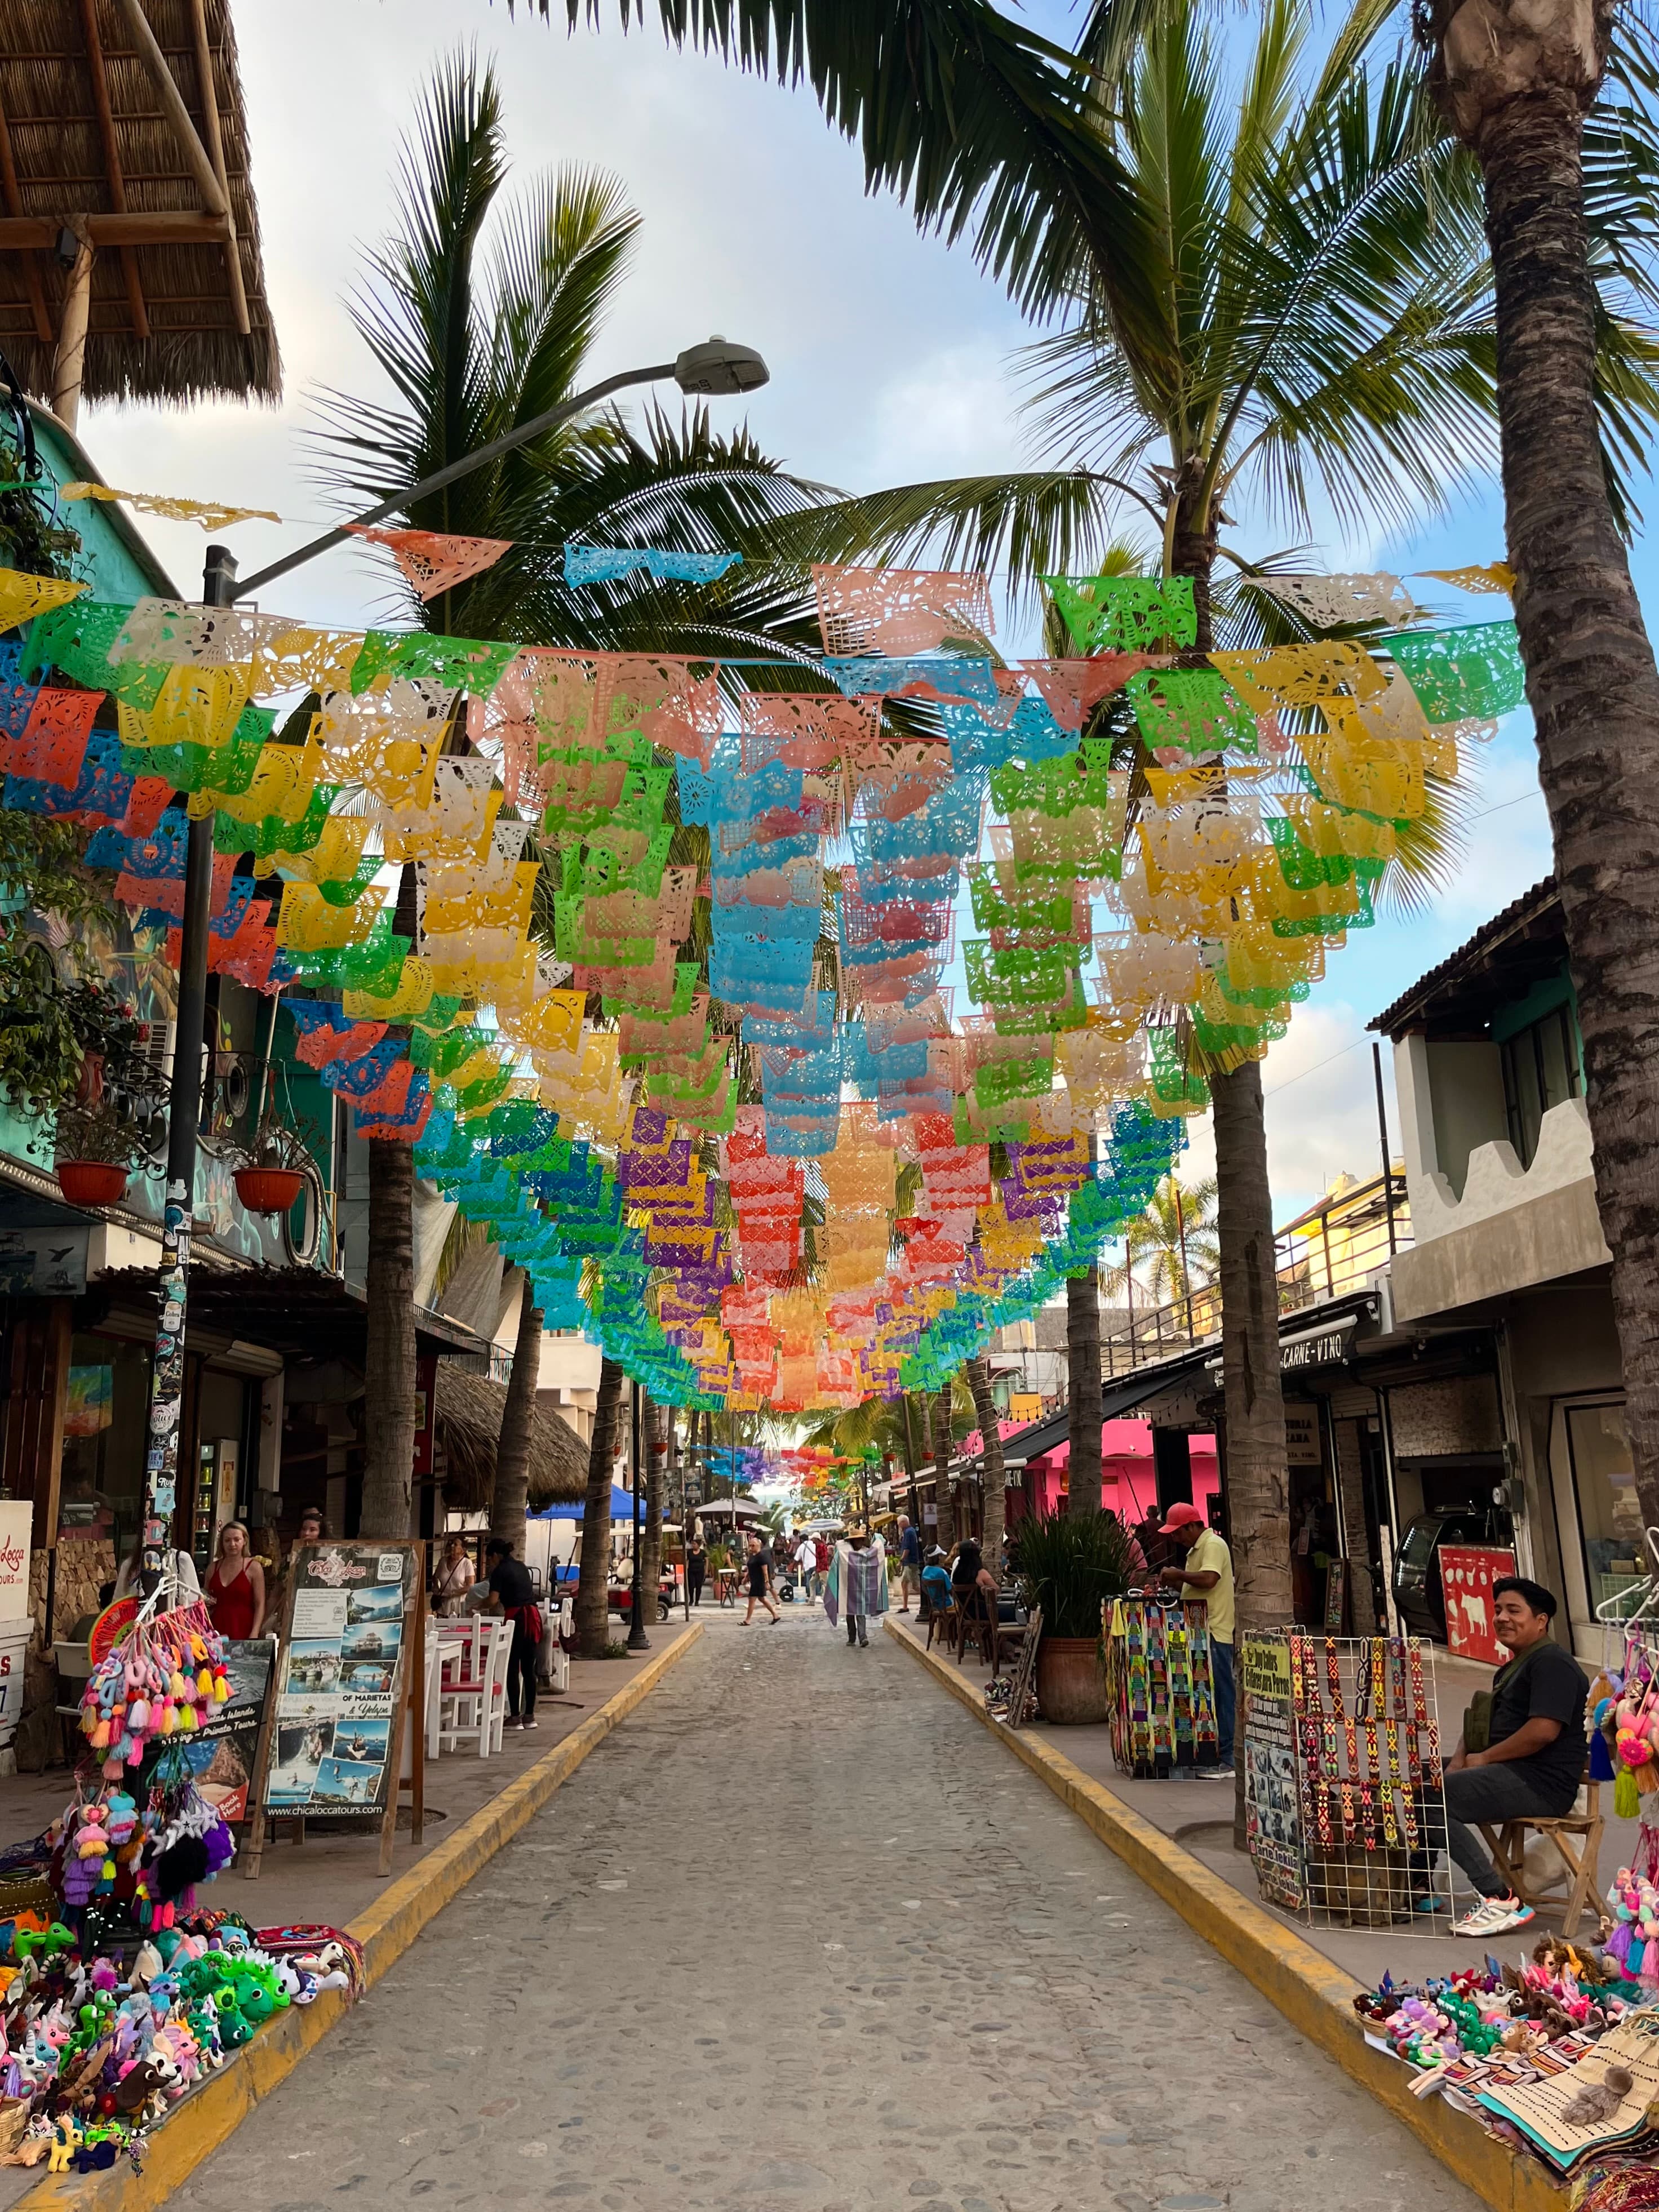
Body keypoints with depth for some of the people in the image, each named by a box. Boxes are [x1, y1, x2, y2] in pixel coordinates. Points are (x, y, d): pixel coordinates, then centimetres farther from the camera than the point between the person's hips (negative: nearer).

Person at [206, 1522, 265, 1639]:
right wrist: (207, 1602, 5)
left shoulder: (253, 1567, 0)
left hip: (242, 1630, -3)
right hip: (217, 1630, 3)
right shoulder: (213, 1568, 12)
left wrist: (254, 1635, -12)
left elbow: (260, 1605, -3)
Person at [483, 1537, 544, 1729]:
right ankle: (530, 1715, 14)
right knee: (529, 1668, 11)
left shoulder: (500, 1572, -4)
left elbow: (493, 1600, -13)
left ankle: (515, 1716, 0)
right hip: (533, 1615, 7)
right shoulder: (521, 1567, 17)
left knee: (512, 1669, 0)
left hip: (516, 1618, -7)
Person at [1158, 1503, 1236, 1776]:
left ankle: (1226, 1761, -3)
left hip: (1214, 1633, -10)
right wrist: (1174, 1583, 8)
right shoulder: (1197, 1548, 18)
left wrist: (1178, 1574, -15)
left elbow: (1208, 1579, -27)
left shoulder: (1213, 1545, -12)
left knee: (1219, 1695, -6)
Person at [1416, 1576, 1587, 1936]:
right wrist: (1460, 1760, -1)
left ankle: (1500, 1900, -20)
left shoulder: (1551, 1662, -11)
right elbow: (1479, 1721, 19)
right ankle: (1419, 1886, 13)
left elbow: (1543, 1731, -24)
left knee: (1431, 1799, -22)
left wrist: (1484, 1758, -13)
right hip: (1511, 1772, 11)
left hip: (1542, 1784, -11)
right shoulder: (1512, 1668, 23)